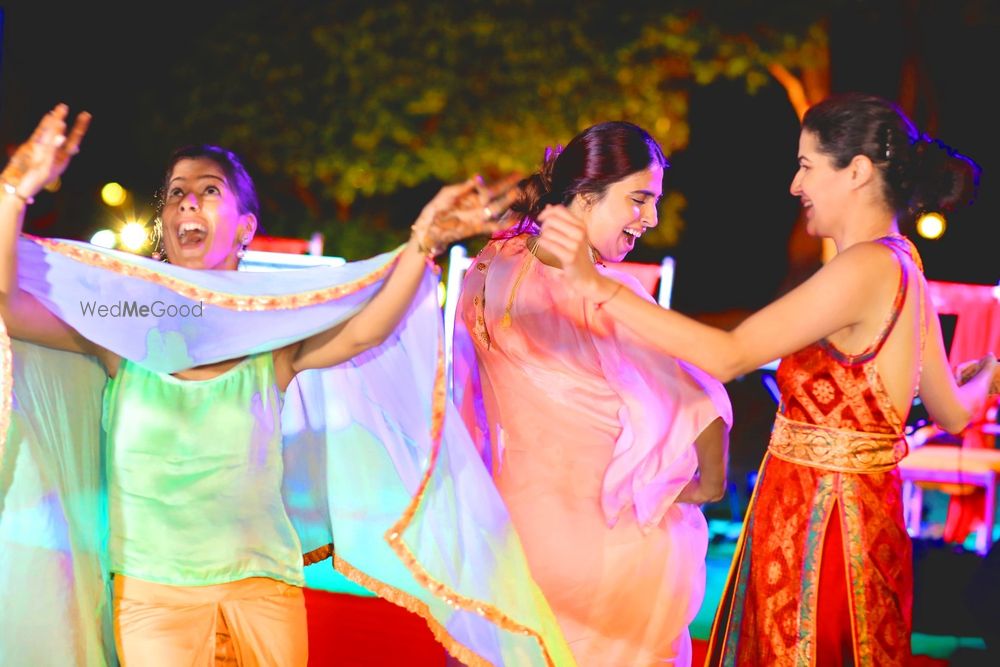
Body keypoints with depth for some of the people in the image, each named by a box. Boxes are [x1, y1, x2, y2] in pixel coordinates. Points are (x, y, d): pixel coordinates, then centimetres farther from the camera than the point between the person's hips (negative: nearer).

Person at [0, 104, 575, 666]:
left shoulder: (274, 337, 1)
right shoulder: (121, 328, 1)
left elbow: (364, 329, -17)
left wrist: (422, 243, -31)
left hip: (265, 590, 1)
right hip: (152, 596, -1)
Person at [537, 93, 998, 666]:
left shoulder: (868, 267, -19)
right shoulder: (902, 269, 10)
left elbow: (729, 355, -25)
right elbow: (953, 411, 18)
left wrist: (595, 284, -27)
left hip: (821, 523, -9)